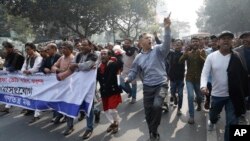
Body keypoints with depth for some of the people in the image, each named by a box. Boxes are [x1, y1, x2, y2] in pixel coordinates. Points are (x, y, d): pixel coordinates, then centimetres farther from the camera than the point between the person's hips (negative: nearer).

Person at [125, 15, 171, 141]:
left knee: (157, 105, -25)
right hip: (147, 87, 4)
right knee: (148, 111, 10)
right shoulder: (138, 57, 6)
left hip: (161, 84, -3)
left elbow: (166, 44, -21)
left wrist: (167, 28, -35)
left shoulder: (158, 50, -2)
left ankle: (153, 130, 4)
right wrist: (128, 78, -11)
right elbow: (134, 71, 10)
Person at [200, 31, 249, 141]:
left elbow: (243, 75, -4)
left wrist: (244, 93, -4)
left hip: (233, 95, -1)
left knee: (232, 122, 2)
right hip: (216, 94, 1)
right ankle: (212, 121, 60)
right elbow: (205, 73, -13)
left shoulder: (237, 57, -8)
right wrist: (203, 86, -31)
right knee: (213, 114, 24)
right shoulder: (211, 56, -7)